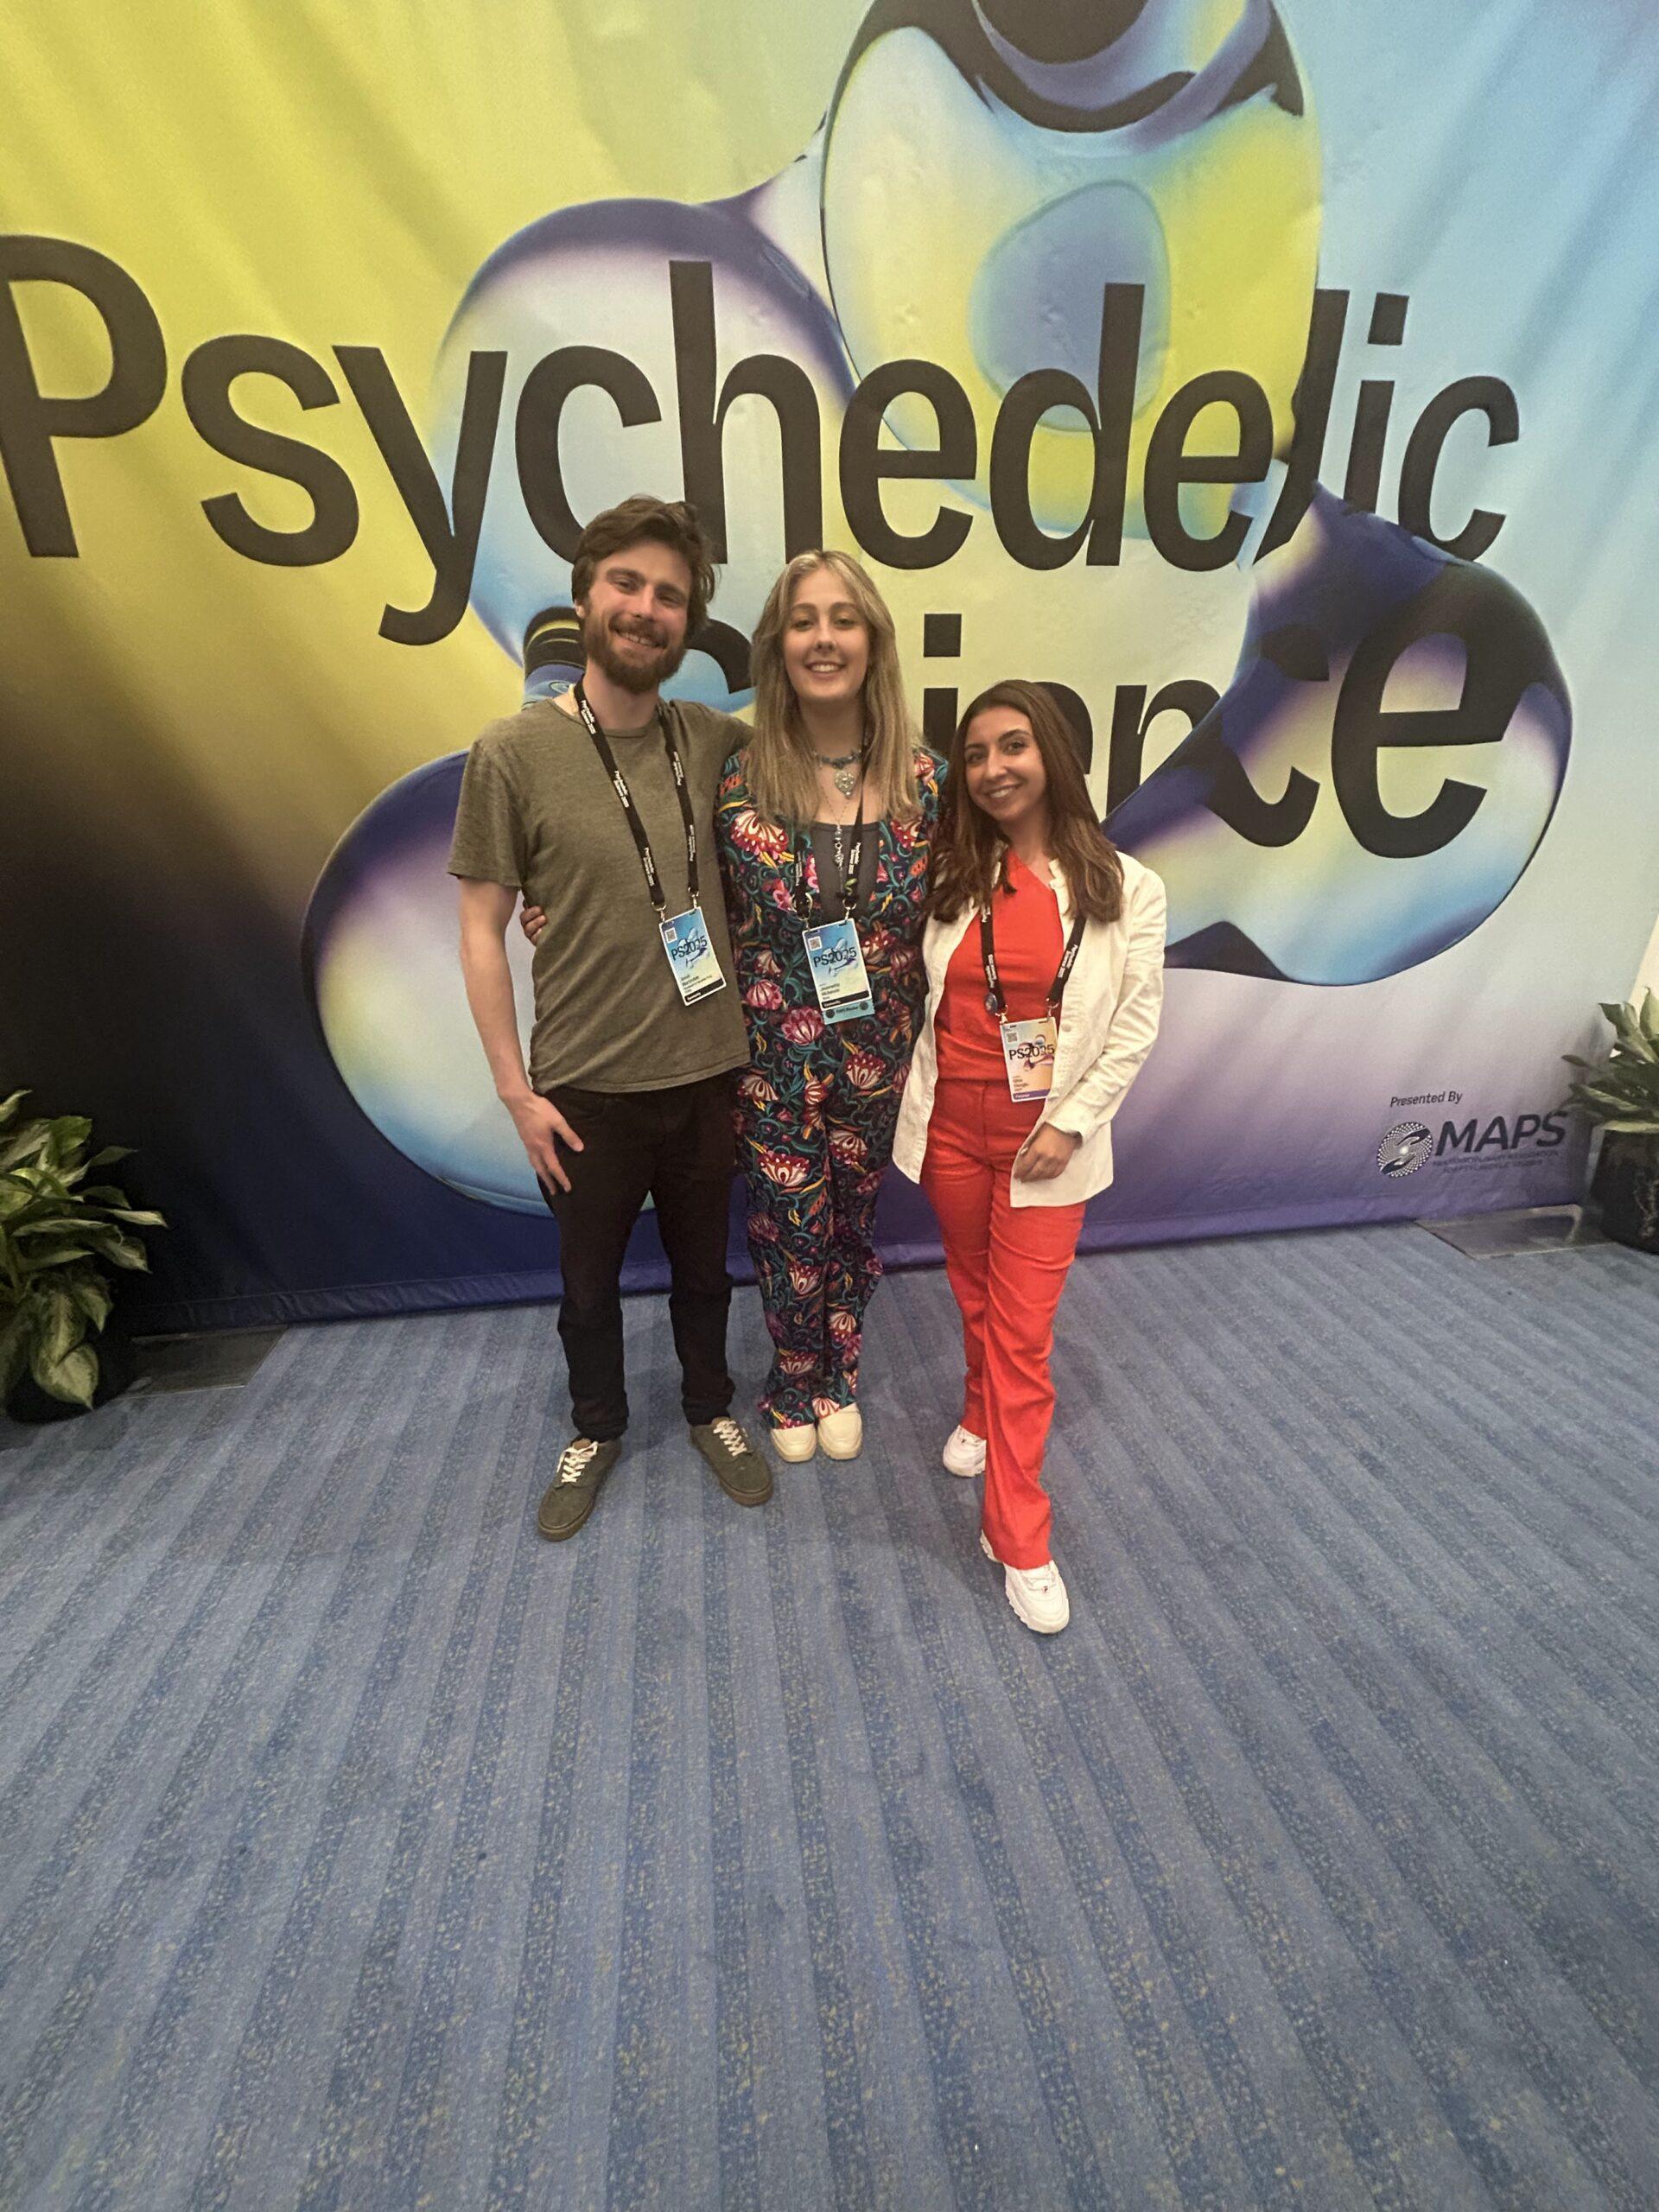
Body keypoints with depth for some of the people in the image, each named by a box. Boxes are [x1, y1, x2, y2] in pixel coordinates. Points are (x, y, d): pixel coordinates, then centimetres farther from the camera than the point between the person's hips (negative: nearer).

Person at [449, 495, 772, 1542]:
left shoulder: (718, 741, -2)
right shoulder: (514, 752, -9)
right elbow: (482, 931, -6)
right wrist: (517, 1088, -8)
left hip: (708, 1071, 2)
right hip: (584, 1084, -2)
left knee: (703, 1267, 20)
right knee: (590, 1282, 18)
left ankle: (711, 1409, 46)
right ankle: (597, 1429, 44)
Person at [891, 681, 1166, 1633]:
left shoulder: (1125, 888, -5)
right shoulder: (955, 875, 3)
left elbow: (1137, 1021, -5)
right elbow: (922, 993, 9)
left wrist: (1070, 1123, -11)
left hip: (1047, 1136, -3)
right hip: (951, 1124, 3)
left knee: (1024, 1330, -1)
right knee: (976, 1296, 19)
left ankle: (1019, 1536, 13)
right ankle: (983, 1413, 47)